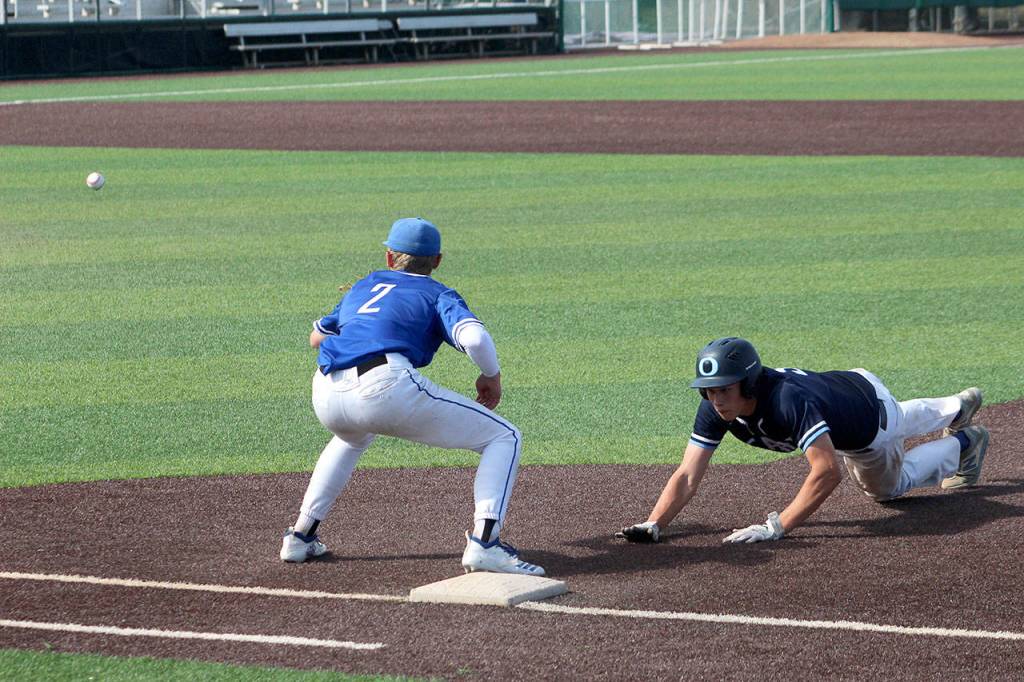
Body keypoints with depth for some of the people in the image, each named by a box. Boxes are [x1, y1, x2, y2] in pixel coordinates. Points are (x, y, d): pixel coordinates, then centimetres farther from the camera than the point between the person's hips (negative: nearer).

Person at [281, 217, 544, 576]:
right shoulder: (438, 294, 17)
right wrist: (491, 375, 14)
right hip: (387, 385, -6)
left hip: (326, 396, 6)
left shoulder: (363, 286, 32)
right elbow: (474, 337, -4)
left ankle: (301, 535, 34)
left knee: (354, 436, 44)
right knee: (504, 438, 6)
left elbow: (316, 336, 46)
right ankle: (484, 543, -14)